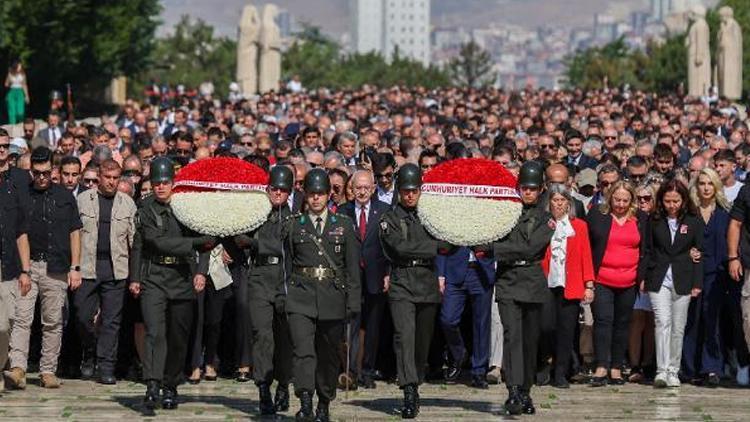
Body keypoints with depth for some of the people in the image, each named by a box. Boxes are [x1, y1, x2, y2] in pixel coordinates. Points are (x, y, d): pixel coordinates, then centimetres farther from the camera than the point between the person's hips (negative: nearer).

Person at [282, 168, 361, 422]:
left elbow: (353, 267, 6)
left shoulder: (343, 226, 8)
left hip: (333, 298, 1)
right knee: (303, 351, -18)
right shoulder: (294, 226, 8)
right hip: (301, 297, -1)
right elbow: (287, 265, 10)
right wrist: (284, 299, 4)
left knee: (329, 354, 8)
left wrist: (353, 303, 0)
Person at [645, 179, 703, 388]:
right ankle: (661, 371, -19)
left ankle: (673, 372, 13)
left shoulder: (693, 222, 5)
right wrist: (643, 277, -1)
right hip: (659, 280, -1)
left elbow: (699, 253, 5)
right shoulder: (654, 222, 5)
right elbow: (647, 251, 7)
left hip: (683, 282, 1)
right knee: (663, 322, -14)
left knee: (678, 328, 4)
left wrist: (697, 283, -1)